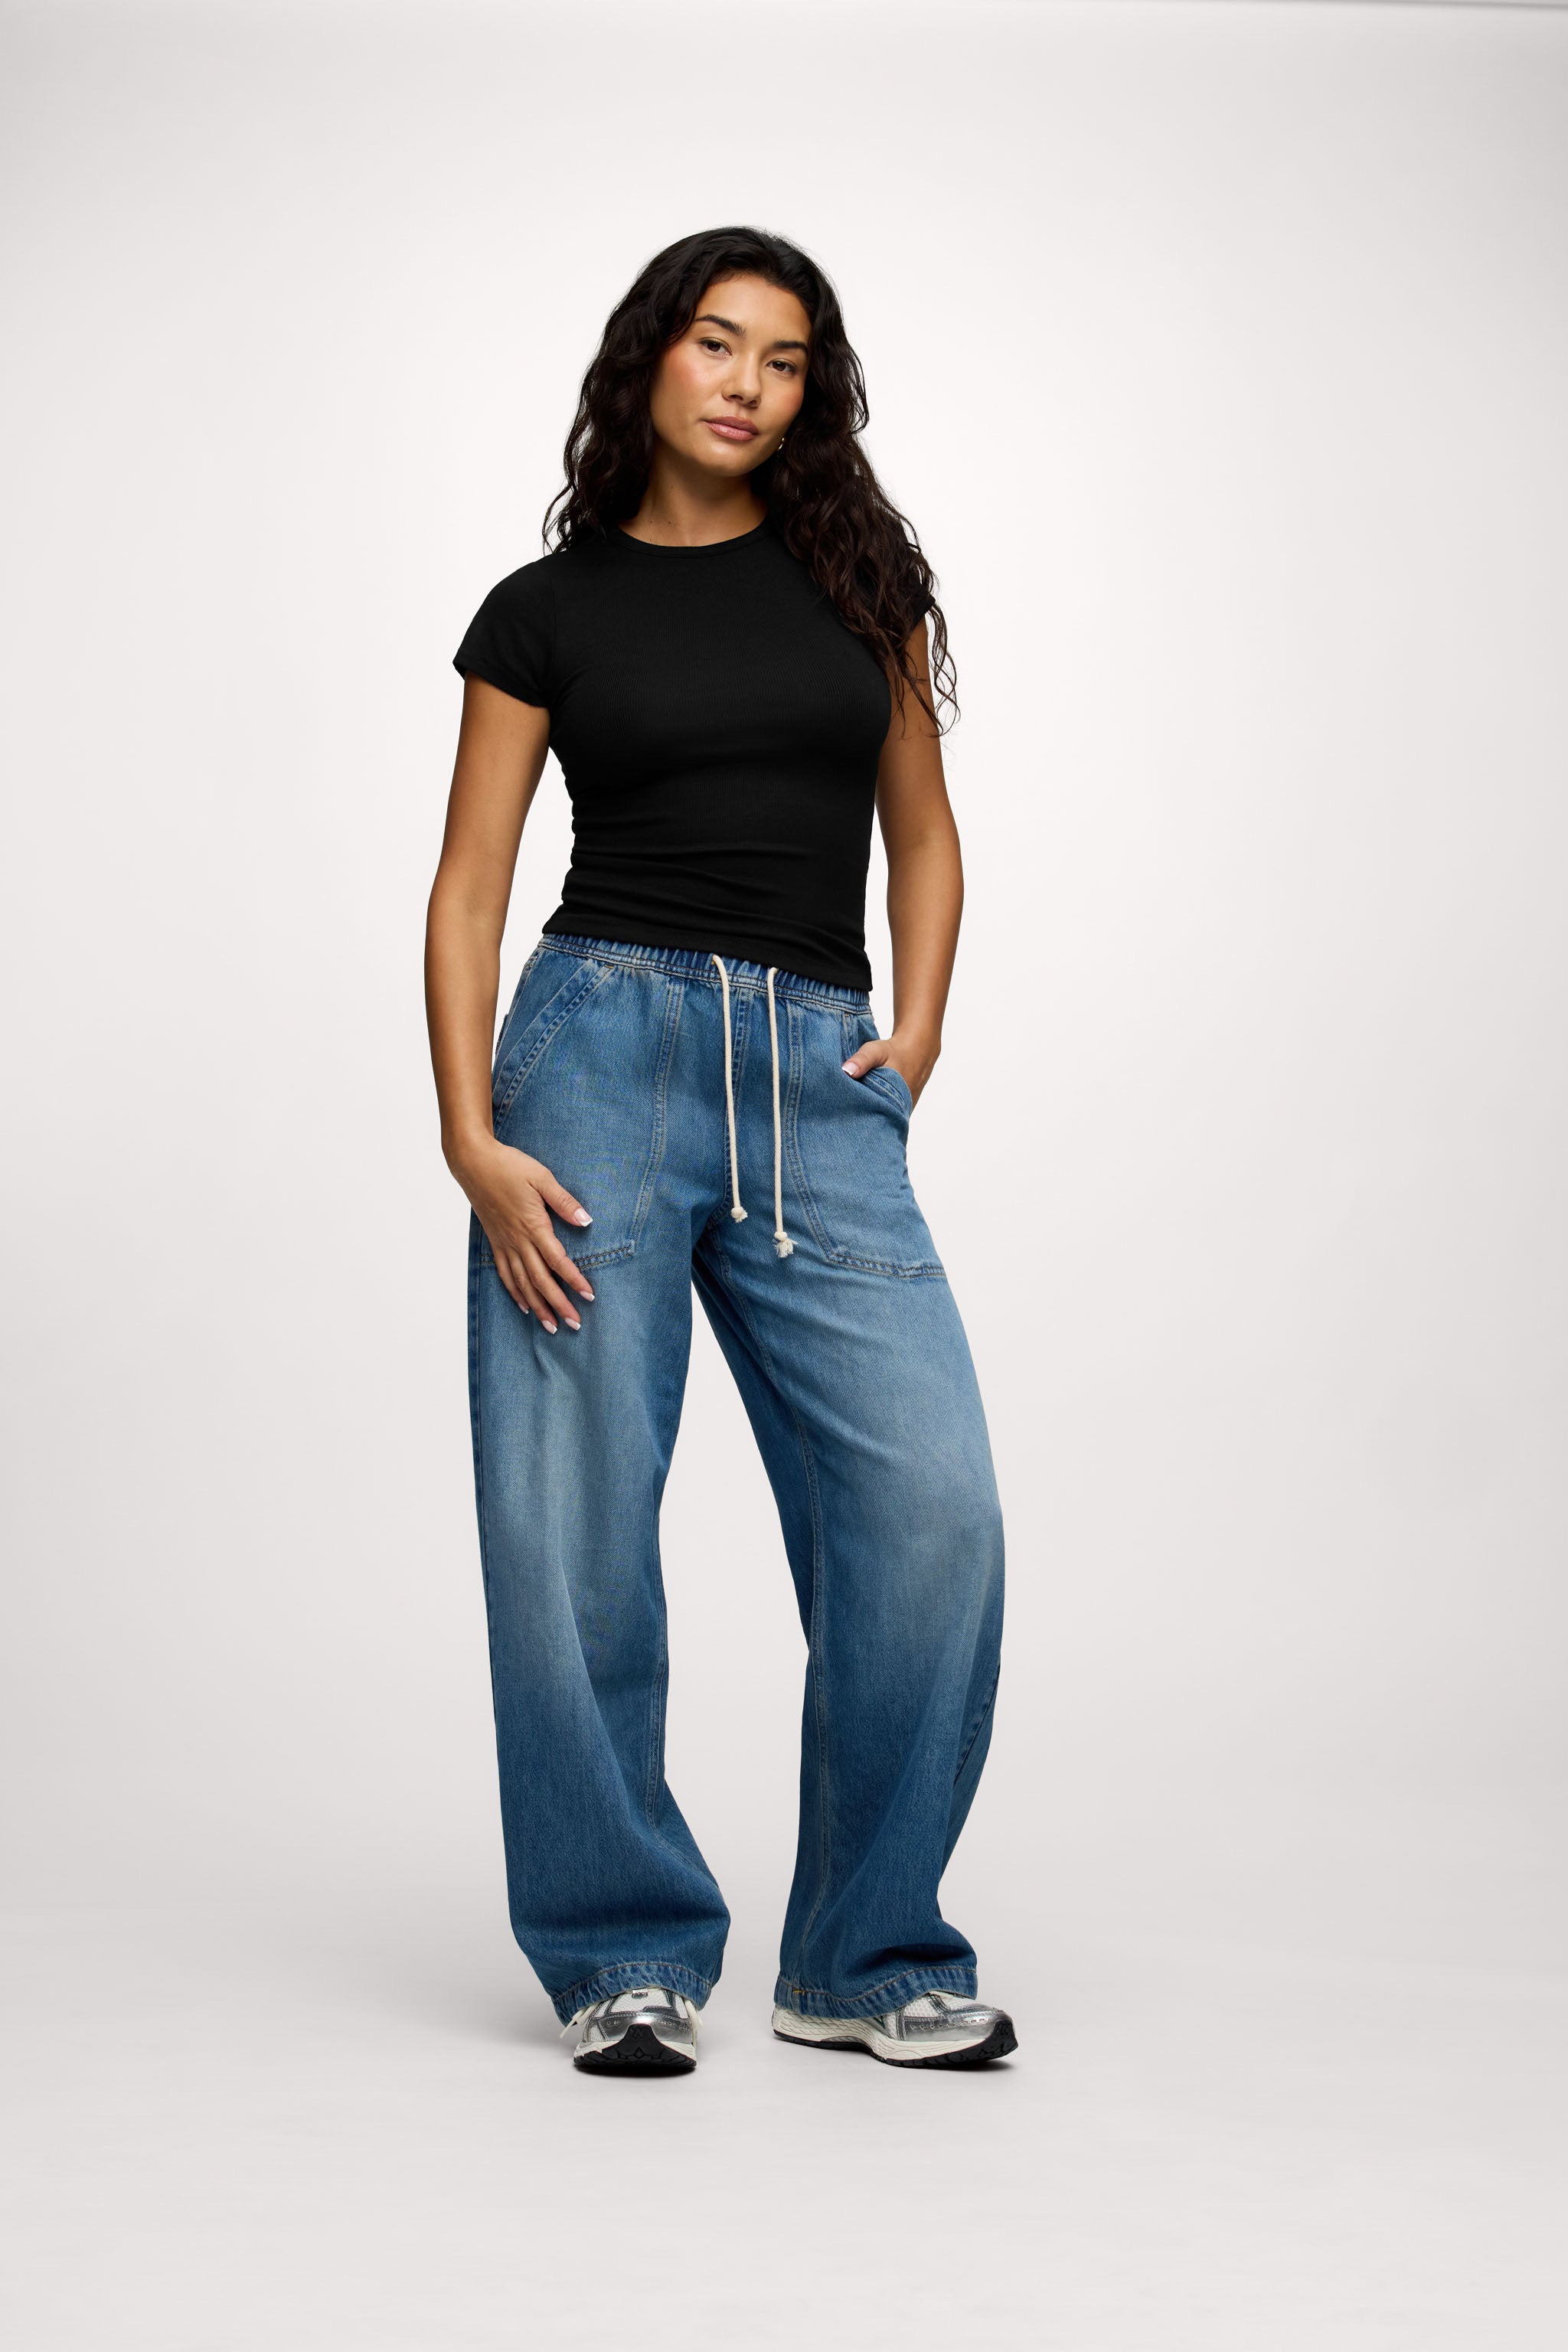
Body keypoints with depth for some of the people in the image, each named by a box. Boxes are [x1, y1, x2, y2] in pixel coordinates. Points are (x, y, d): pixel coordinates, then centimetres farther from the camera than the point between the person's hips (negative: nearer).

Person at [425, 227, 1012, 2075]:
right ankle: (626, 1957, 13)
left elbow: (923, 835, 20)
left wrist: (915, 1037, 4)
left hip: (819, 1092, 2)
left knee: (930, 1507, -12)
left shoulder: (859, 575, 14)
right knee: (573, 1530, -3)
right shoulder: (548, 608, 8)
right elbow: (469, 887, 5)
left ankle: (869, 1962, 3)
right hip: (605, 1044, -1)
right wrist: (469, 1139, -6)